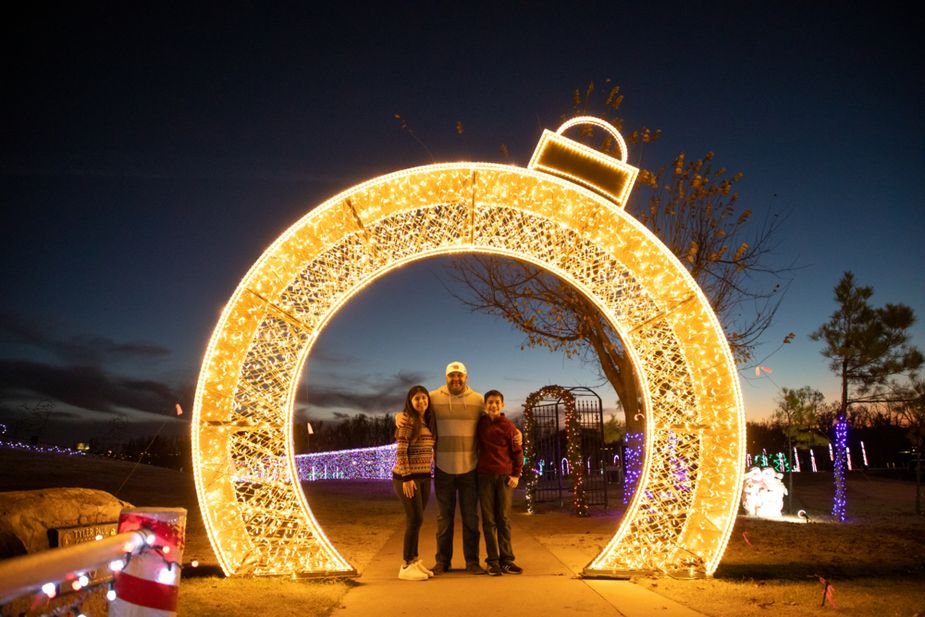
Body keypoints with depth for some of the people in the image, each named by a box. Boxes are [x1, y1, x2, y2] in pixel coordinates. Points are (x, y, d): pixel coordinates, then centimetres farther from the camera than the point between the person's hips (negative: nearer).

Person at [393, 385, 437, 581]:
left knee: (415, 520, 12)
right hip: (406, 477, -7)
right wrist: (407, 478, -19)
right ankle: (406, 567, 1)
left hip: (424, 477, 7)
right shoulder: (406, 420, -11)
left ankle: (414, 560, 22)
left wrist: (428, 474, 12)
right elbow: (401, 451, -16)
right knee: (415, 519, -7)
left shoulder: (428, 422, 11)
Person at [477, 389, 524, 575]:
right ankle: (492, 560, 7)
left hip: (505, 476, -1)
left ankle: (506, 559, 10)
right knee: (488, 520, 2)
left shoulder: (508, 426, -1)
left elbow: (518, 451, 3)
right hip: (485, 476, 1)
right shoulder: (480, 423, 4)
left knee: (504, 519, 3)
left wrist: (516, 475, -4)